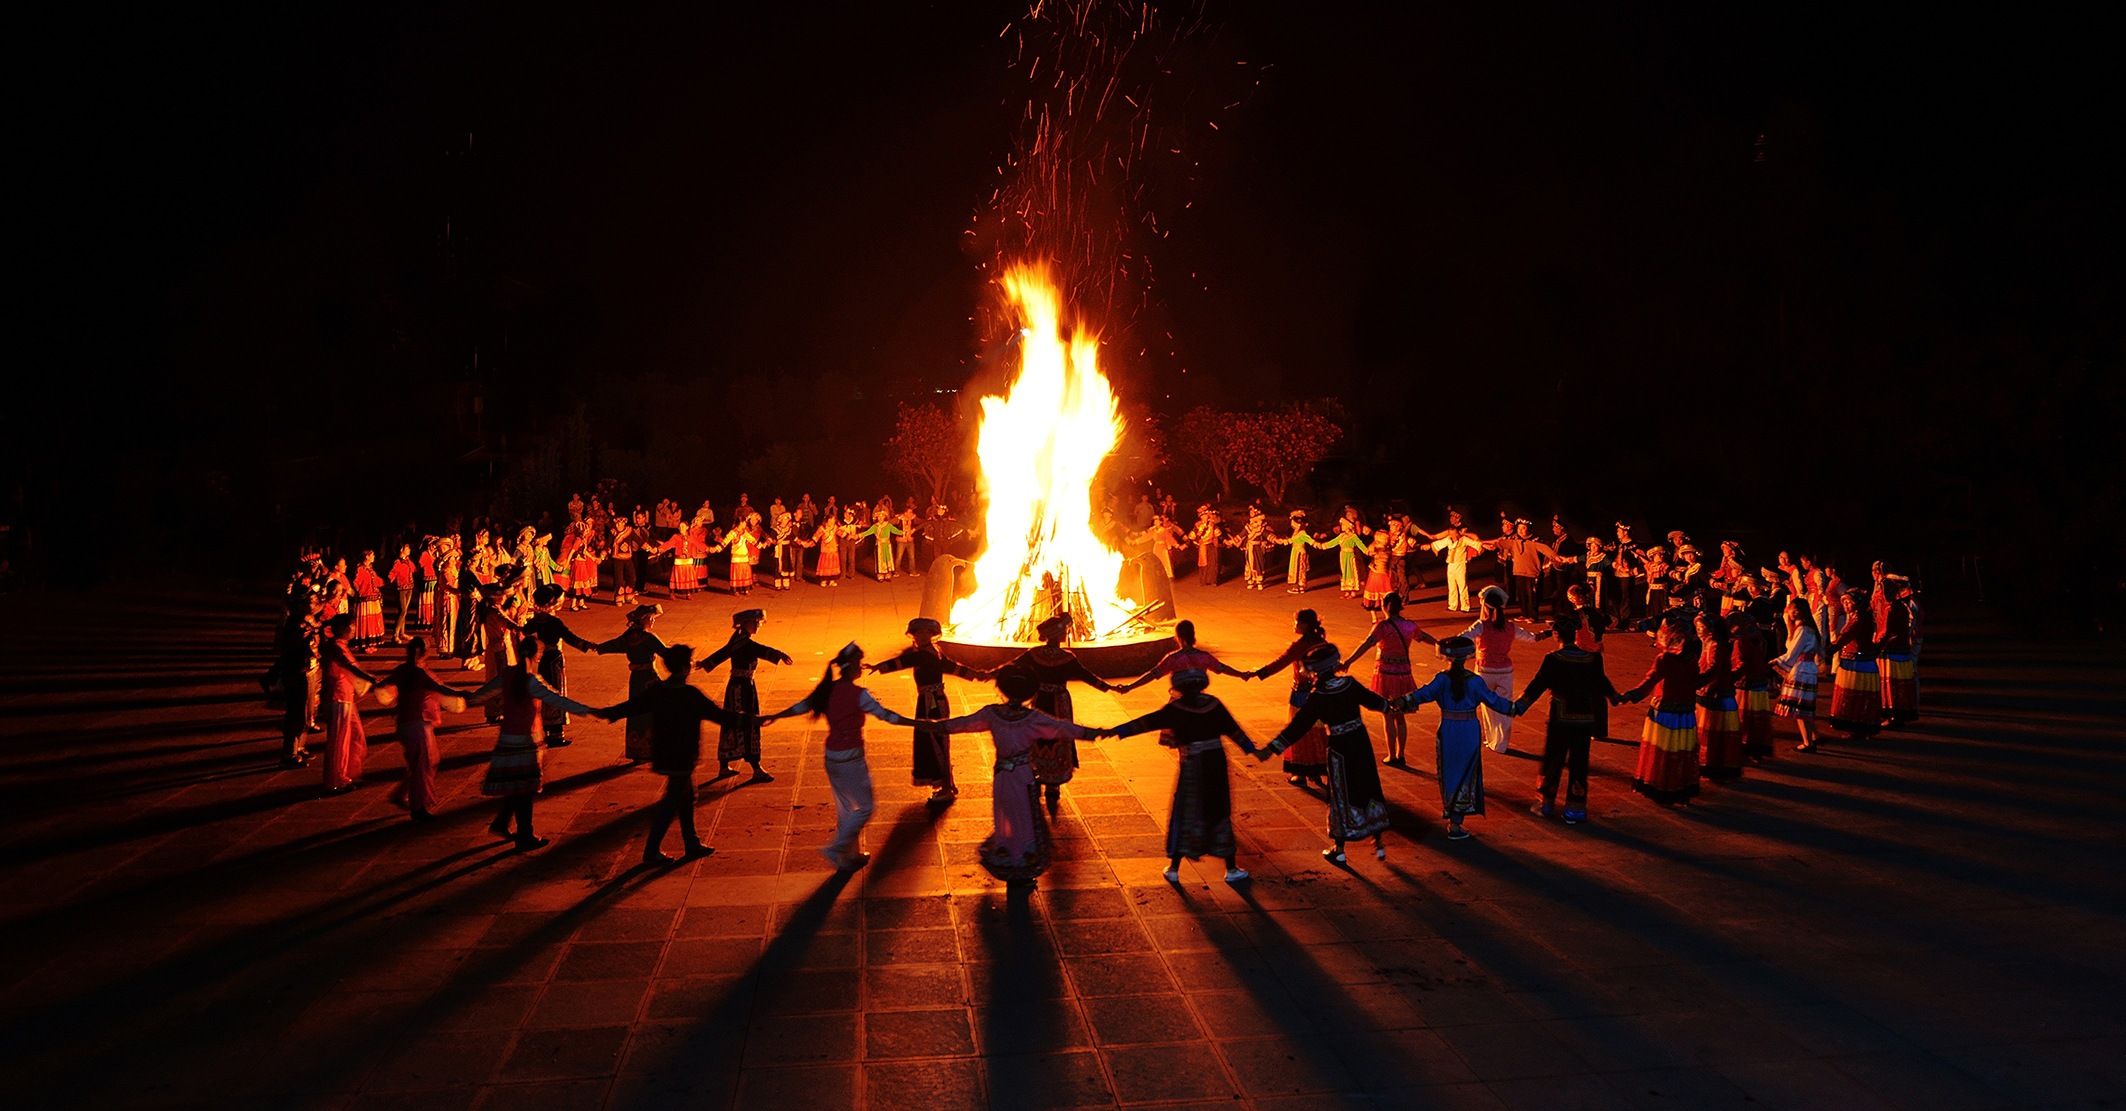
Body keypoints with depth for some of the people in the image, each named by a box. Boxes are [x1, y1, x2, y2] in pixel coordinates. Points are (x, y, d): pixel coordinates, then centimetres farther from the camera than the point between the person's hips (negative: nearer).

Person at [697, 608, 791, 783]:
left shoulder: (737, 640, 11)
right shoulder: (745, 643, -18)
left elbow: (721, 654, 25)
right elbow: (761, 650, -38)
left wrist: (703, 663, 40)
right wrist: (777, 654, -54)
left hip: (735, 686, 10)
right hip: (743, 687, -10)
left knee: (732, 726, 15)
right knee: (748, 727, -5)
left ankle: (723, 768, 24)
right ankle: (757, 771, -2)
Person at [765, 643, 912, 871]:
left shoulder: (829, 690, 2)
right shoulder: (857, 694, -18)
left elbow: (801, 706, 6)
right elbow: (885, 715, -17)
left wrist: (773, 717, 19)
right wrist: (918, 724, -14)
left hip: (832, 756, 8)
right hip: (850, 758, -8)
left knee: (845, 807, 19)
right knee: (864, 808, 5)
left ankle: (851, 854, 28)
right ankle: (836, 850, 2)